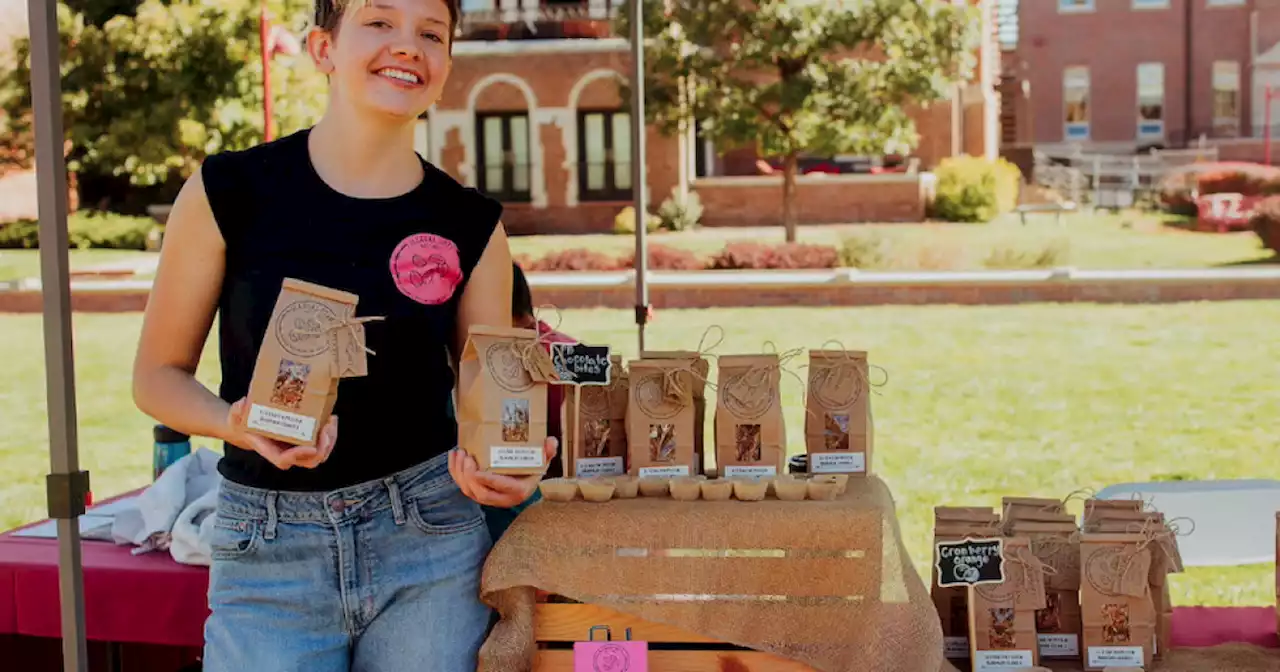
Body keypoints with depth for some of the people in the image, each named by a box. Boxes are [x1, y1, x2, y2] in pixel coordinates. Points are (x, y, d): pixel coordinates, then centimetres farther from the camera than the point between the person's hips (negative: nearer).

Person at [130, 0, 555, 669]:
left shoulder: (472, 225, 1)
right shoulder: (227, 193, -5)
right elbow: (158, 375, 2)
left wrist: (503, 464, -15)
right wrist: (238, 424, -19)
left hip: (431, 541, 2)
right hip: (268, 555, -1)